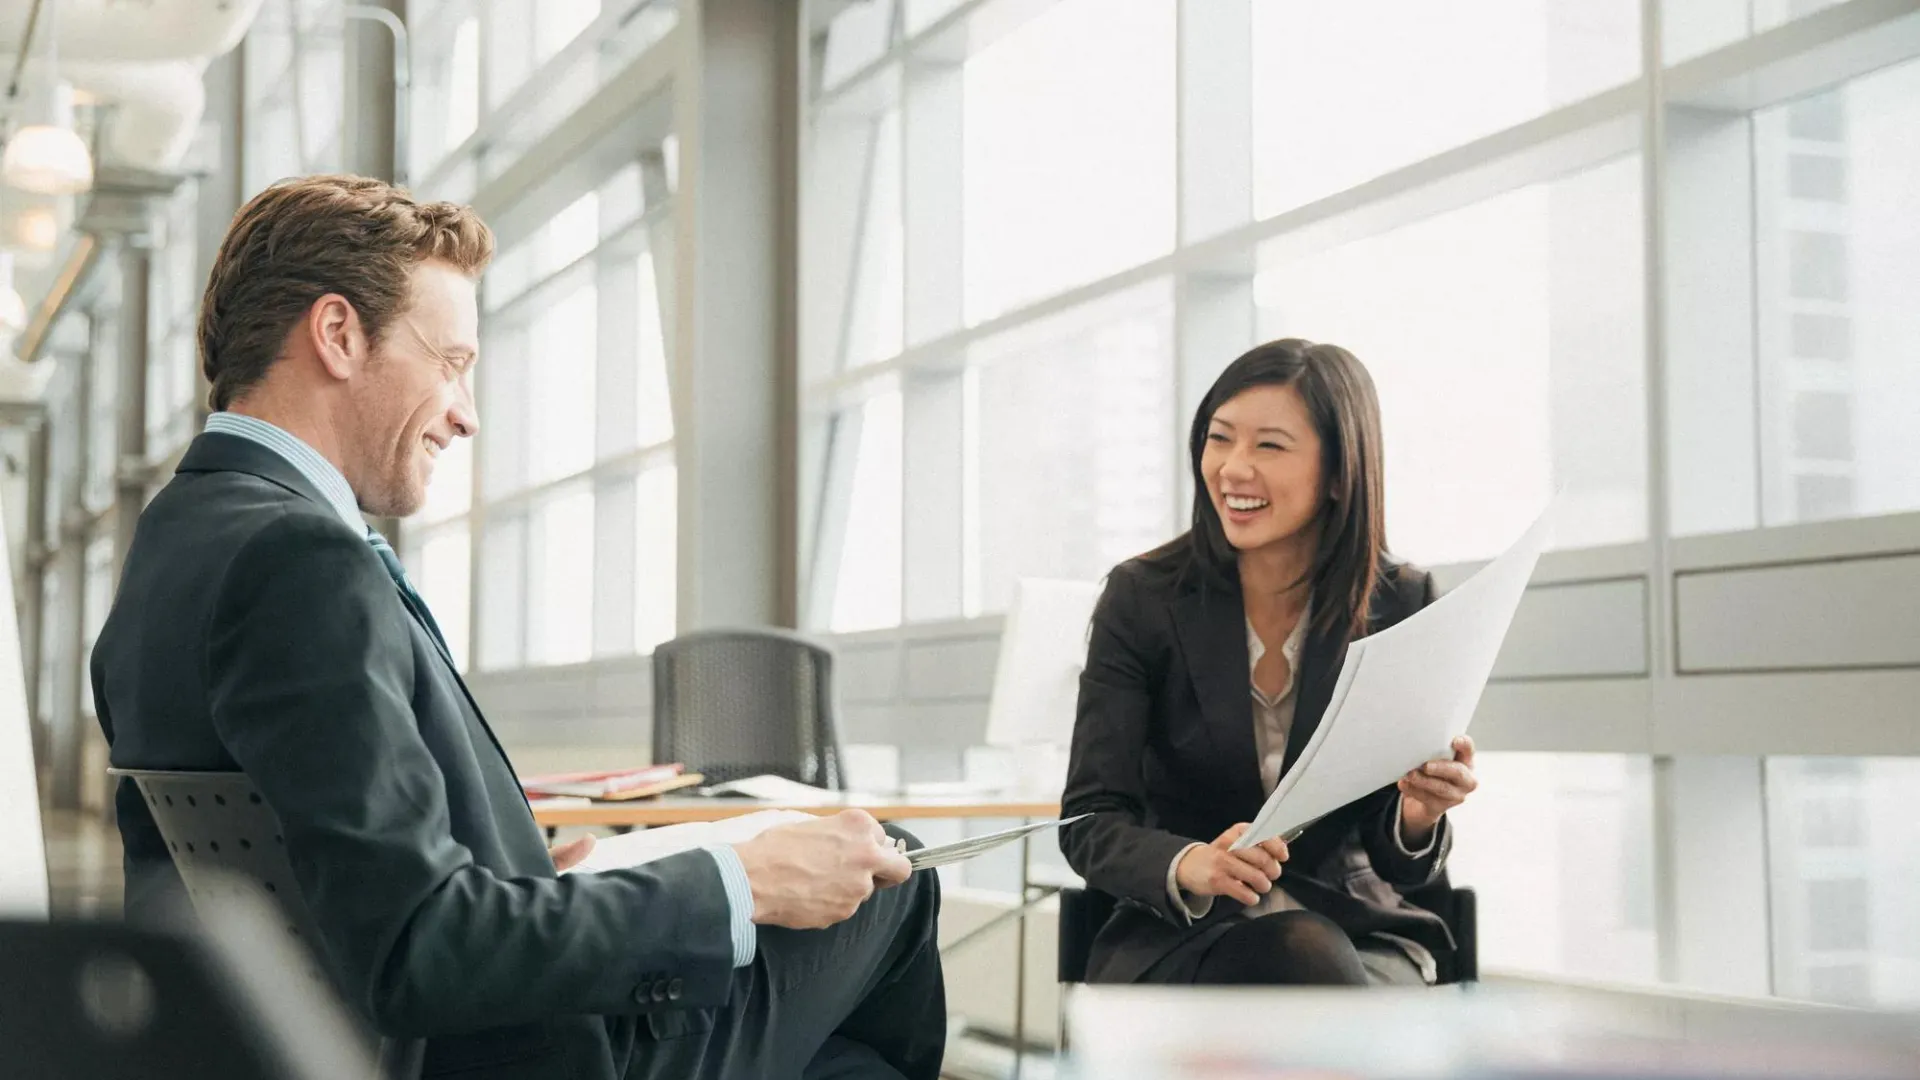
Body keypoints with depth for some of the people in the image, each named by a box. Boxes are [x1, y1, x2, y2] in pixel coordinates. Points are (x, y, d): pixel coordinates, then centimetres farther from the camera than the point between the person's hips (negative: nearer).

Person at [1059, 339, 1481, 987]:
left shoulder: (1401, 609, -1)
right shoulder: (1142, 599, -3)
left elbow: (1396, 863, 2)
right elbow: (1090, 823, -7)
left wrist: (1419, 817, -23)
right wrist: (1189, 866, -29)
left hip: (1356, 931, 1)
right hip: (1176, 942, -1)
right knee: (1305, 955, -35)